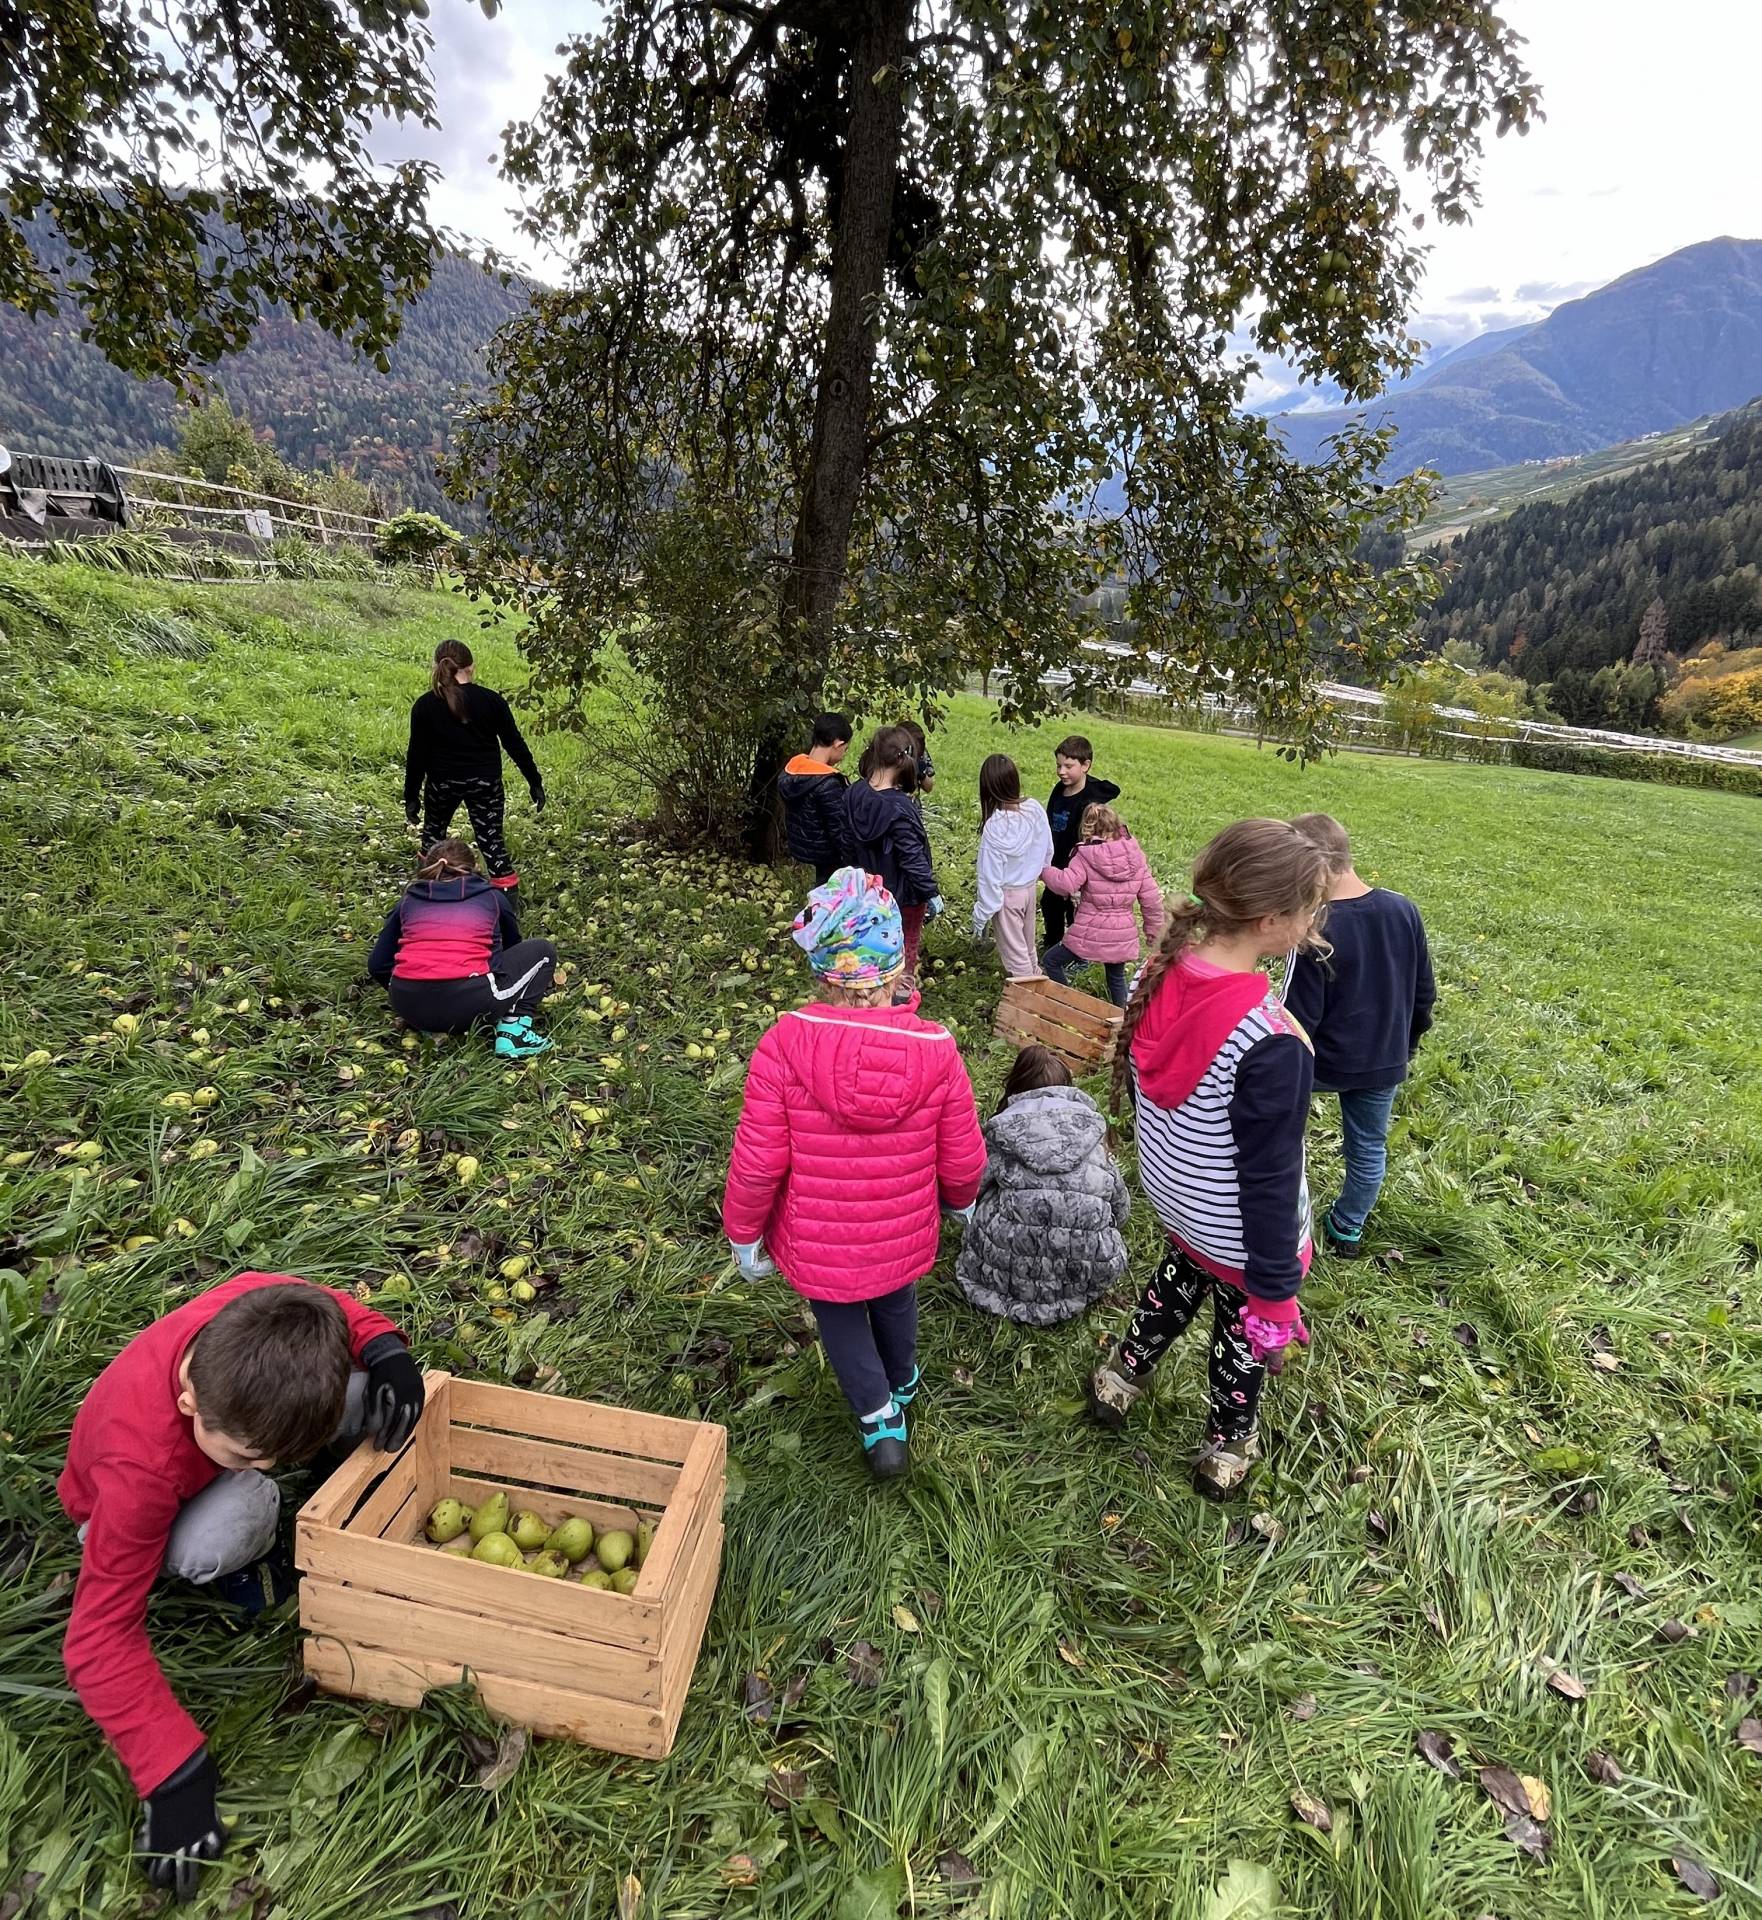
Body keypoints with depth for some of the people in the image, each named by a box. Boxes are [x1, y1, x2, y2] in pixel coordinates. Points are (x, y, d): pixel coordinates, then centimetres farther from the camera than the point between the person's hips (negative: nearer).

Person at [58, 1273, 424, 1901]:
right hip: (152, 1501, -3)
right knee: (221, 1537, -38)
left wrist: (384, 1347, -32)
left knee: (377, 1392, -22)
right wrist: (174, 1775, -35)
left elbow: (332, 1305, -13)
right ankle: (240, 1564, -1)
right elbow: (99, 1637, -34)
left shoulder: (260, 1310, -38)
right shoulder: (139, 1470, -43)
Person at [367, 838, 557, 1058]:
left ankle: (430, 1028, 16)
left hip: (408, 1005, 4)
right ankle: (513, 1029, 1)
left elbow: (377, 964, 19)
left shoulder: (408, 901, 20)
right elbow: (512, 946, 34)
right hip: (469, 1002, -3)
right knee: (542, 951, 19)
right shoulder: (491, 897, 18)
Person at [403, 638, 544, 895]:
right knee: (492, 840, 4)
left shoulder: (425, 706, -5)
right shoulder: (491, 700, -5)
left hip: (443, 782, 0)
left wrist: (411, 796, 5)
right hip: (485, 782, 0)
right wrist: (535, 782, 4)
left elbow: (417, 755, -3)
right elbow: (515, 744, -3)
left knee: (433, 833, 24)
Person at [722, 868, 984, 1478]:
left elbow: (757, 1164, -20)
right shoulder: (935, 1051, -22)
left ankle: (878, 1418, 32)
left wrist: (744, 1233, -1)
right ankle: (901, 1387, 60)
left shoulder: (784, 1046, -27)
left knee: (838, 1313, 31)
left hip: (818, 1244, -2)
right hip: (904, 1239, 2)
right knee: (895, 1302, 34)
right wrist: (960, 1199, 13)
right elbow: (962, 1160, -10)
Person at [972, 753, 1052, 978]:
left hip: (1007, 895, -6)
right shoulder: (1035, 809, -12)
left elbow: (990, 878, -23)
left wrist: (980, 917, -12)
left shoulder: (994, 827, -29)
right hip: (1029, 888, 6)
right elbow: (1048, 851, 2)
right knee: (1027, 947, 25)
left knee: (1014, 955, 10)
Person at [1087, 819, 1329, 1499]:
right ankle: (1227, 1450, 51)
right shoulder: (1270, 1043, -36)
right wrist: (1276, 1288, -12)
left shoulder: (1156, 977, -16)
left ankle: (1119, 1379, 57)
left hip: (1171, 1195, 6)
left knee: (1182, 1275, 35)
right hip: (1242, 1233, -6)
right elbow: (1268, 1176, -26)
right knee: (1244, 1331, 23)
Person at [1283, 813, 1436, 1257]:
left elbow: (1299, 1018, -21)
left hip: (1327, 1063, -5)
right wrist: (1406, 1045, 18)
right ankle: (1347, 1230, 39)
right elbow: (1425, 994, 3)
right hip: (1386, 1063, 5)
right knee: (1369, 1148, 21)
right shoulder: (1404, 910, -8)